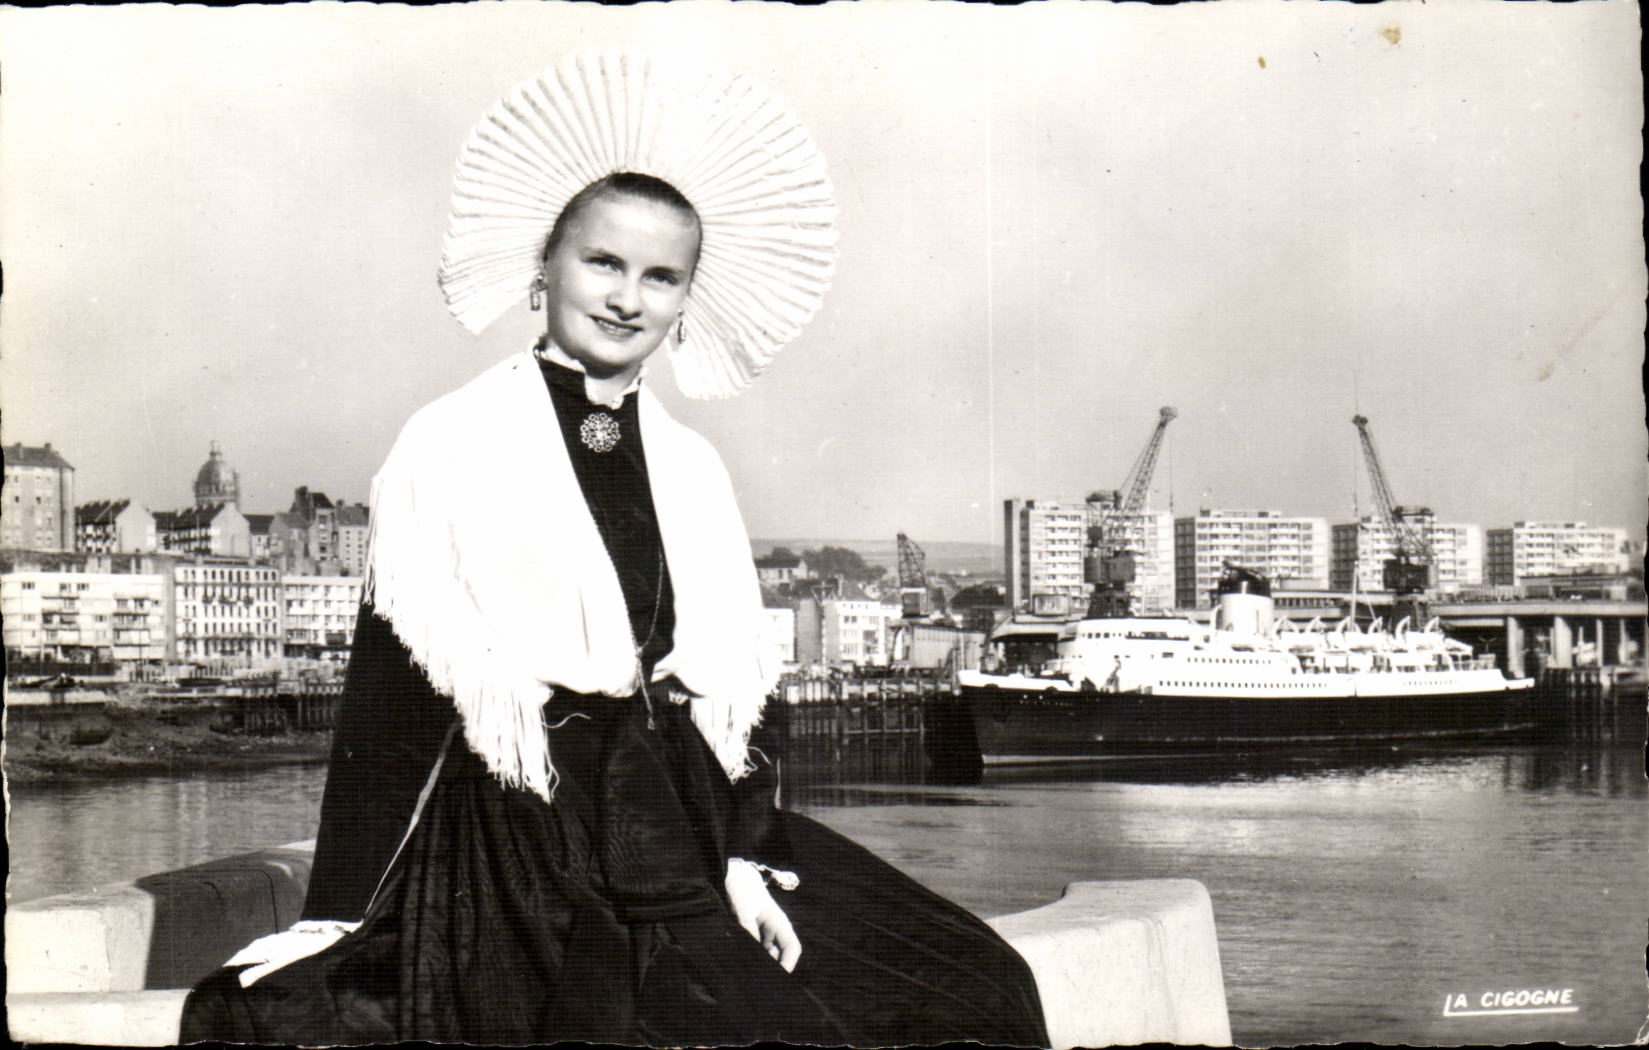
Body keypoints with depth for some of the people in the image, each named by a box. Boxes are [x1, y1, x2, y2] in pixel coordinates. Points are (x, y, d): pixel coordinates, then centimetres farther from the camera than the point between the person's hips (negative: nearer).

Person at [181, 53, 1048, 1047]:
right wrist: (344, 917, -9)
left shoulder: (693, 468, 10)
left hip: (668, 834, 5)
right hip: (501, 832, -5)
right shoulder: (451, 441, -5)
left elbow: (730, 678, 13)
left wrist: (744, 856, 2)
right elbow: (389, 682, -7)